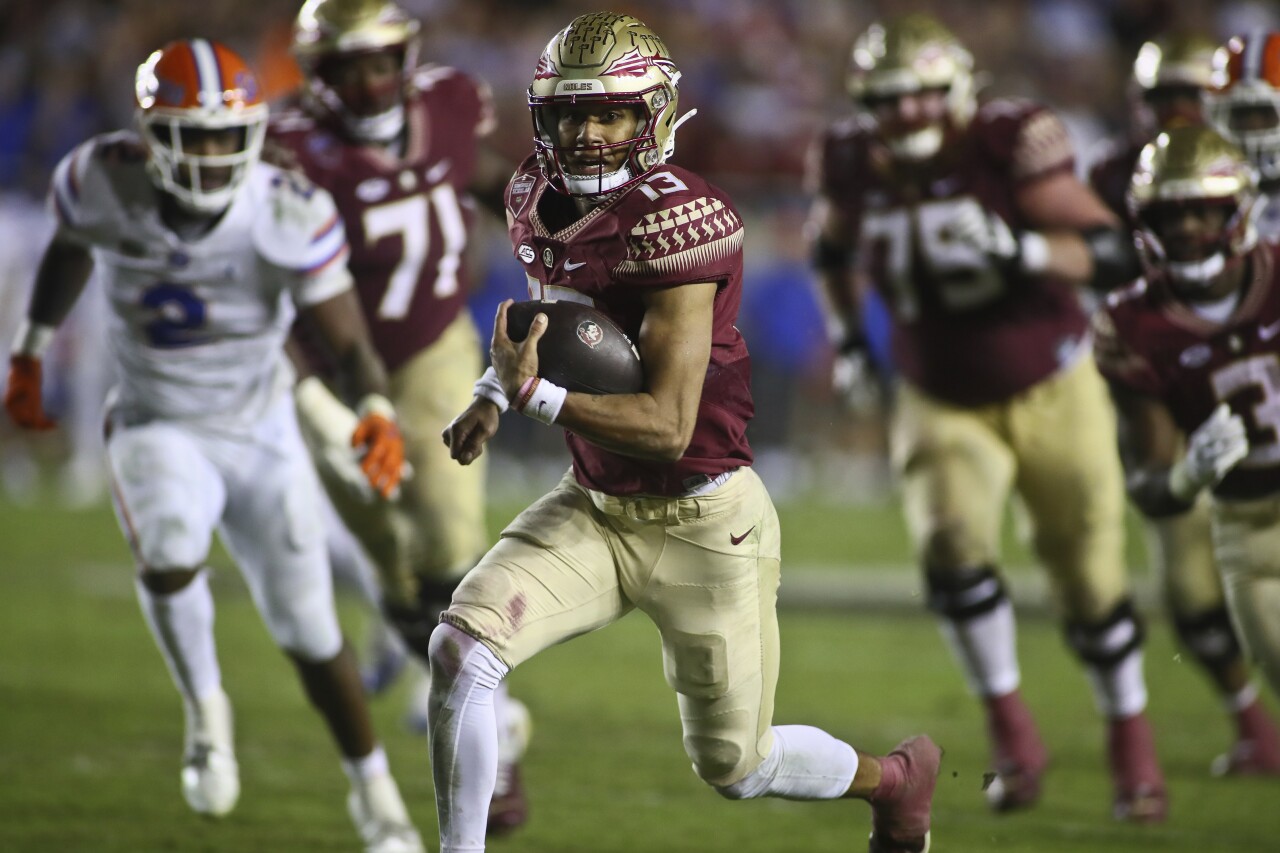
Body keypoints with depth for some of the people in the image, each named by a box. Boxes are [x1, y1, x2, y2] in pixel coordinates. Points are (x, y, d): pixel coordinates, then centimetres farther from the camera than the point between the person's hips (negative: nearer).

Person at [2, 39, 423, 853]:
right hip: (156, 427, 0)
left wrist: (377, 411, -38)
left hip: (262, 433, 0)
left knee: (309, 629, 5)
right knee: (170, 555, -33)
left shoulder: (288, 214, -21)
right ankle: (206, 708, -6)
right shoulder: (104, 184, -16)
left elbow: (348, 338, -18)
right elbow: (69, 249, 8)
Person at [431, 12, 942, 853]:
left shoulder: (675, 222, -25)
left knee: (735, 765, 9)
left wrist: (532, 395, -32)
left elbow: (667, 428, -27)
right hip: (594, 506, 6)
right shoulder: (538, 200, -1)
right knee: (462, 648, -17)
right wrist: (495, 392, 8)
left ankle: (896, 778, 39)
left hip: (703, 522, -6)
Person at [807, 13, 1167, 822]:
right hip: (943, 407, 2)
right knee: (952, 543, -23)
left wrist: (1020, 252, -41)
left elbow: (1113, 252, -26)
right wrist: (848, 336, 10)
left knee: (1091, 574, 4)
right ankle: (1013, 733, -5)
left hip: (1051, 391, -2)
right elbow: (833, 244, 16)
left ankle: (1133, 747, 27)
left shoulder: (1010, 144, -22)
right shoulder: (855, 164, -9)